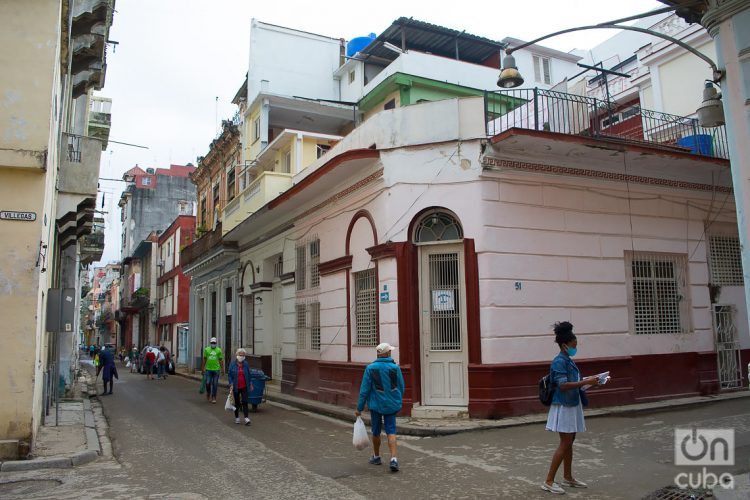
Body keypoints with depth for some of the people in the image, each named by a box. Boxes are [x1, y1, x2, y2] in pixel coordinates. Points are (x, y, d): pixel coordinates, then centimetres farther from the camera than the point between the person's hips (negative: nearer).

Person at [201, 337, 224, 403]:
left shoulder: (219, 350, 2)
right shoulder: (206, 349, 4)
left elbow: (221, 360, 4)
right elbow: (204, 359, 9)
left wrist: (222, 369, 0)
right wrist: (203, 368, 7)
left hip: (216, 369, 0)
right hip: (208, 369, 0)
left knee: (215, 384, 3)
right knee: (208, 383, 1)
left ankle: (213, 398, 11)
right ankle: (208, 394, 28)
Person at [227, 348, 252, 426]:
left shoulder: (246, 364, 0)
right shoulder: (232, 364, -4)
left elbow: (248, 375, 7)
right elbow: (229, 374, -3)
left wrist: (250, 384, 8)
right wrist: (231, 384, -12)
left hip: (244, 387, 0)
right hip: (236, 387, 0)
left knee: (244, 402, -7)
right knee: (237, 402, 12)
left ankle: (246, 418, -8)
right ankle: (237, 417, 26)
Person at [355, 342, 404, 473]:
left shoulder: (370, 368, -9)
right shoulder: (395, 367, -6)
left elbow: (364, 389, -9)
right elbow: (401, 387, 1)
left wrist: (359, 408, -2)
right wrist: (399, 402, 18)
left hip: (376, 404, 0)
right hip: (391, 405, 0)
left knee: (376, 431, 16)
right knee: (391, 432, 3)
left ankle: (376, 457, 32)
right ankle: (393, 459, -13)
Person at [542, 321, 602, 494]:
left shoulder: (568, 361, 11)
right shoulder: (559, 362, -18)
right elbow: (563, 385, -26)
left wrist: (587, 381, 5)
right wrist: (586, 382, -24)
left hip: (572, 405, 9)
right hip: (564, 406, -9)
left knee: (569, 442, 15)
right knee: (565, 443, -7)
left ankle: (568, 477, 27)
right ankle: (548, 481, -1)